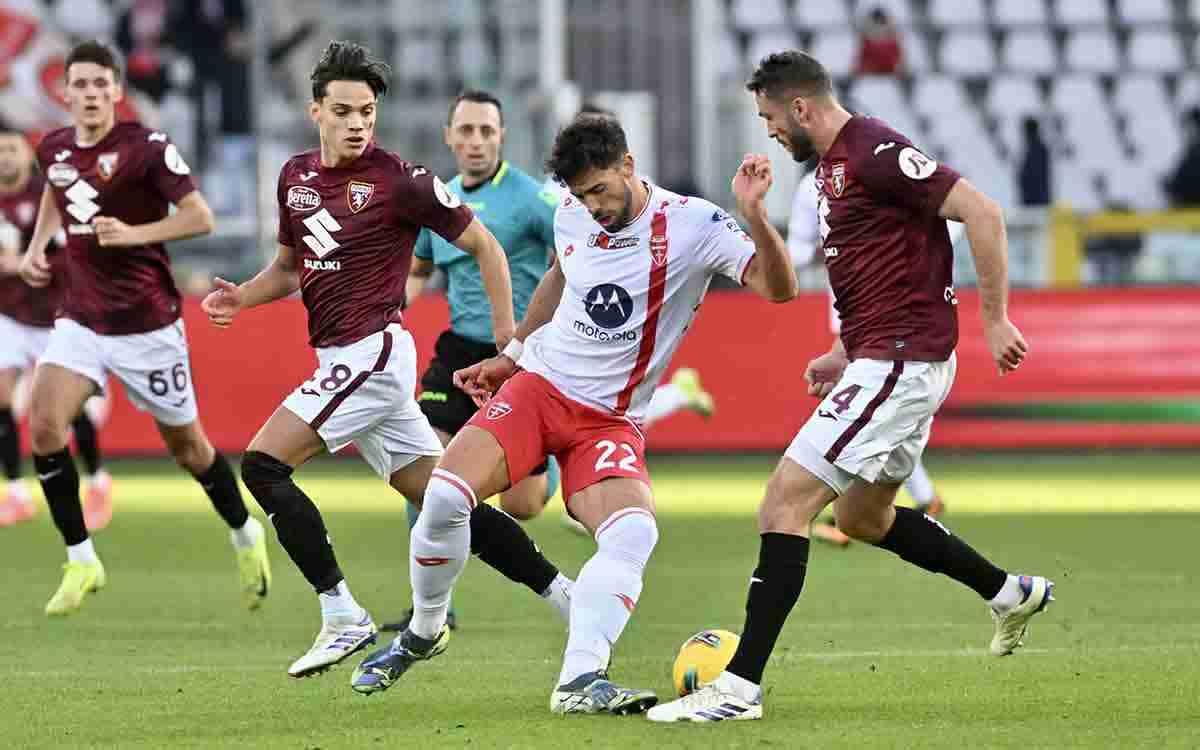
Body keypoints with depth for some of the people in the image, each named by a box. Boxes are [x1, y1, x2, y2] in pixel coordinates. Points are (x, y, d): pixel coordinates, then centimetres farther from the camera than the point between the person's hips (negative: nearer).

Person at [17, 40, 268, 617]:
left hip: (146, 324, -4)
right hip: (80, 319, 4)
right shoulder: (54, 150, 3)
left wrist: (134, 233, -28)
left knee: (185, 444, 8)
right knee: (44, 424, -17)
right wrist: (37, 246, 11)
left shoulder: (147, 148, -14)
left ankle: (245, 537, 35)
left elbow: (200, 217, -15)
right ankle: (81, 560, -6)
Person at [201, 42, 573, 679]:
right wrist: (242, 297, 4)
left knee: (262, 466, -14)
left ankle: (342, 617, -13)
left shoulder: (400, 181, -11)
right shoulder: (295, 176, 10)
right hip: (343, 359, 8)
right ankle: (561, 592, 16)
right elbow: (289, 266, 24)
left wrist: (509, 340, -7)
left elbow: (483, 245, -4)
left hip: (371, 351, -8)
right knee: (443, 501, 9)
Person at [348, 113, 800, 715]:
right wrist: (511, 355, 27)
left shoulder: (691, 225, -13)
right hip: (539, 386, 2)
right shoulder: (572, 216, 1)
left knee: (635, 533, -29)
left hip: (610, 421, -2)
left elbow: (777, 287, -23)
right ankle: (423, 633, 5)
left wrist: (754, 215, -39)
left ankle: (581, 681, -32)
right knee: (445, 497, -19)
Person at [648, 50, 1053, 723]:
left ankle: (740, 687, -15)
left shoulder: (874, 150, -16)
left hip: (899, 362, -11)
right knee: (862, 516, 25)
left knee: (786, 503, -14)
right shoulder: (835, 163, 15)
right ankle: (1013, 593, 37)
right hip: (892, 360, 11)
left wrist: (996, 320, -20)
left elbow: (981, 212, -21)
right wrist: (845, 354, 22)